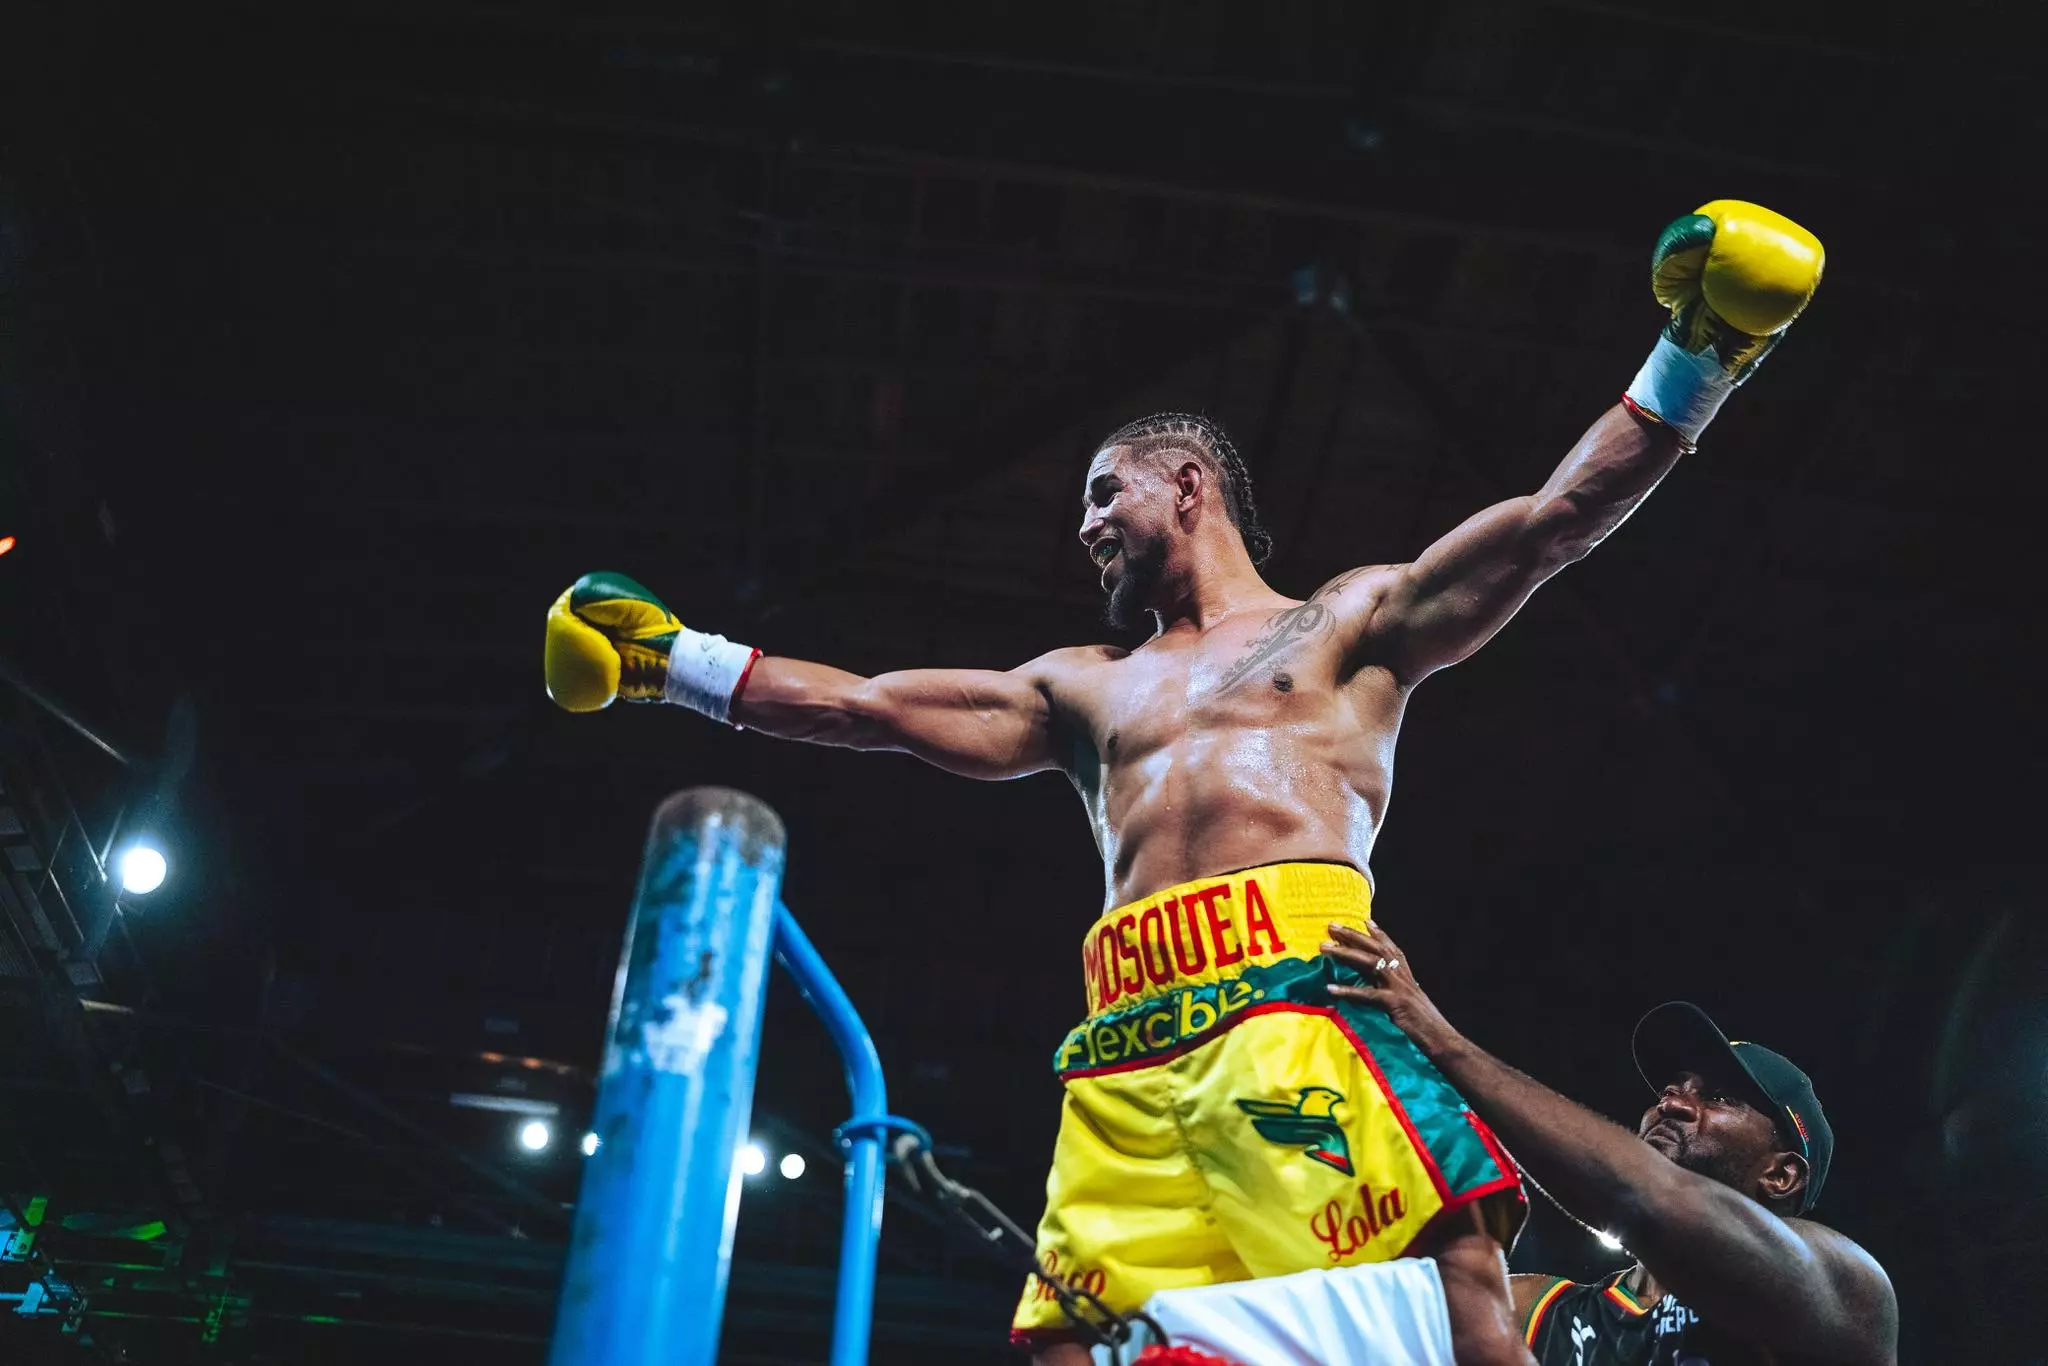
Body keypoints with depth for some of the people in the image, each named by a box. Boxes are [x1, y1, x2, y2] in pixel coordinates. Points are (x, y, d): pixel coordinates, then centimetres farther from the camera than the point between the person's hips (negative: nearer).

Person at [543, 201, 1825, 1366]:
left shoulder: (1350, 621, 20)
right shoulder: (1082, 689, 30)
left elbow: (1557, 520, 12)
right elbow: (858, 706, 29)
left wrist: (1697, 355, 5)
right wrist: (672, 658, 29)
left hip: (1300, 995, -3)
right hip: (1128, 1048, 4)